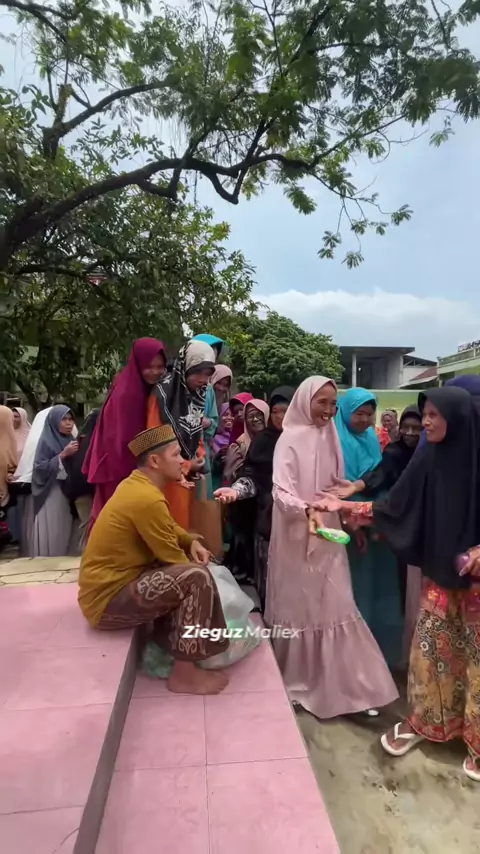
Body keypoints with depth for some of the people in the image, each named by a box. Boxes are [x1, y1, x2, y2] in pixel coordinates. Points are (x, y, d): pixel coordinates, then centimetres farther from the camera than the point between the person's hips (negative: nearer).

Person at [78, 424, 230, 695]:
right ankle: (185, 674, -7)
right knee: (197, 577, -22)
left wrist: (192, 542, 0)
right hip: (108, 599, -10)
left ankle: (167, 637, 22)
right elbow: (171, 556, -17)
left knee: (184, 563, 16)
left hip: (110, 581, 10)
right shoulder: (147, 499, -26)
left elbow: (169, 527, 17)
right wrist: (197, 565, 2)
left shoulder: (136, 483, 4)